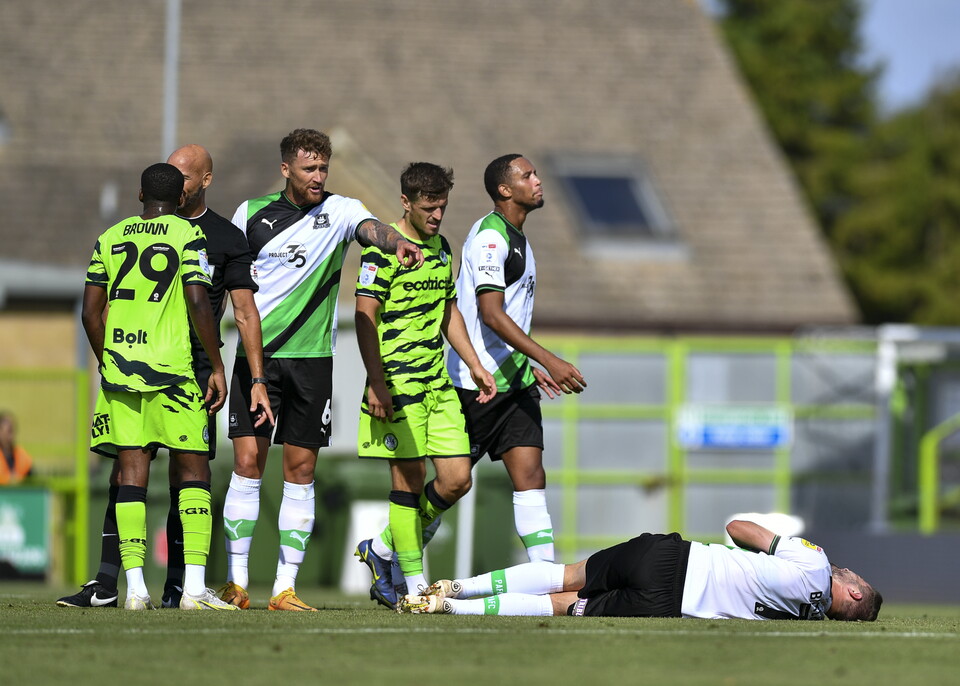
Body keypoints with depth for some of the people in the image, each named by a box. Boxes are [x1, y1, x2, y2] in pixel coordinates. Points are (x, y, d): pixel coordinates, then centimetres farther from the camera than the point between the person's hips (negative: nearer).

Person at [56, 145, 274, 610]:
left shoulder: (227, 239, 6)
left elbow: (245, 313, 5)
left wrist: (258, 381, -2)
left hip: (196, 373, -2)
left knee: (186, 482, -2)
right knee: (125, 471, -5)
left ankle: (176, 587, 4)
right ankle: (106, 585, -5)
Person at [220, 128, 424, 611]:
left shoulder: (340, 210, 2)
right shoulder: (251, 213, 6)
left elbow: (371, 228, -19)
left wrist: (398, 242, -42)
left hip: (311, 356, 0)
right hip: (256, 354, 0)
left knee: (301, 471, 0)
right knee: (248, 462, -6)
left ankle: (285, 588, 4)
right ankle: (236, 582, 0)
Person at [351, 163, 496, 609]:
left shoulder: (442, 248, 16)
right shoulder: (382, 250, -8)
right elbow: (365, 317, -11)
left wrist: (475, 366, 20)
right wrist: (377, 383, -18)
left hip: (438, 383, 7)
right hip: (397, 383, -7)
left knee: (457, 478, 0)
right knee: (409, 479, -6)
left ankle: (382, 549, 18)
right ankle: (413, 585, 2)